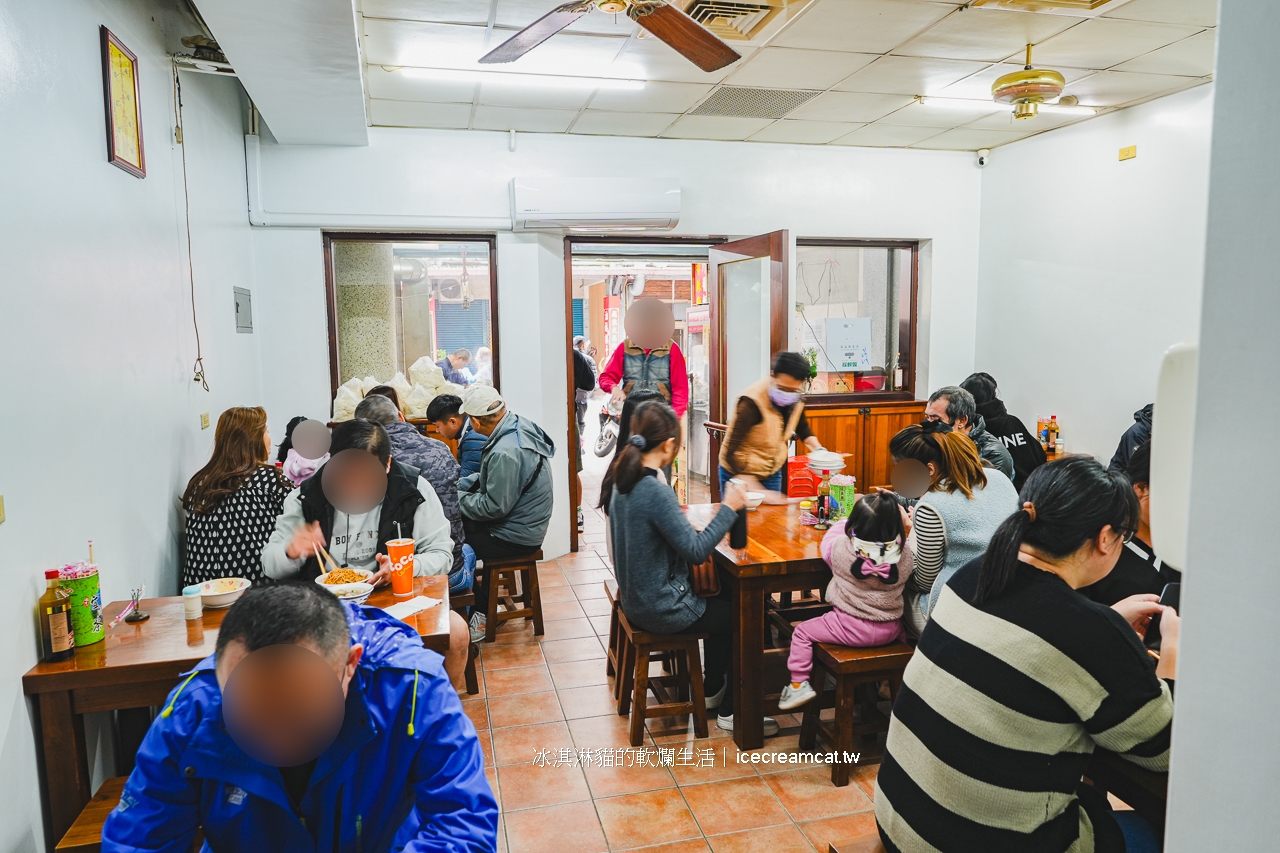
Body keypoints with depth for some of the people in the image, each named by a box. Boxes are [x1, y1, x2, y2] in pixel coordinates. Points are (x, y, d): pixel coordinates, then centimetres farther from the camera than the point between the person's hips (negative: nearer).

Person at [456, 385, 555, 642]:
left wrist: (458, 499, -9)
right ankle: (483, 596, 24)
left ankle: (480, 612, 19)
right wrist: (458, 486, 6)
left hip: (515, 538, -9)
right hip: (525, 522, 9)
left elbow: (494, 507, -24)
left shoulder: (506, 452, -30)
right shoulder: (518, 424, -1)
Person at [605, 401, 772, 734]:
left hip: (637, 598, 9)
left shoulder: (623, 481, -1)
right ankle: (730, 710, 25)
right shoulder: (656, 493, -29)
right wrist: (728, 509, -19)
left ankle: (713, 689, 36)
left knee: (723, 596, 24)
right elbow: (696, 549, -25)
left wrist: (674, 516, 14)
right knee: (742, 615, 9)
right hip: (661, 609, -9)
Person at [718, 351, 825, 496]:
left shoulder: (797, 399, -9)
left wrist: (818, 450, -3)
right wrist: (753, 488, -34)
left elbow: (802, 428, 15)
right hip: (739, 473, -5)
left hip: (772, 474, 6)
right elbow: (731, 452, -30)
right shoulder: (752, 402, -29)